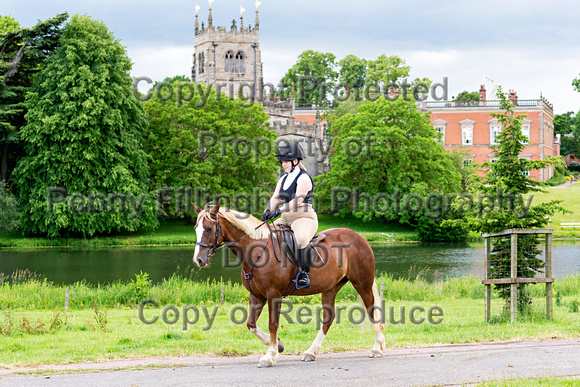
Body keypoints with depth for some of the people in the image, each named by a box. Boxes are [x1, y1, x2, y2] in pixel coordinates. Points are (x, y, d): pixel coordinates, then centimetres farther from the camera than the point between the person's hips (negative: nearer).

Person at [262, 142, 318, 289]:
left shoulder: (303, 178, -9)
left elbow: (298, 200, -21)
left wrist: (279, 210, -31)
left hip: (304, 218, -9)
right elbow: (275, 198, 8)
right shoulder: (283, 179, 17)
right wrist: (268, 210, -13)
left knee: (301, 239, -38)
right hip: (286, 219, 9)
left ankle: (304, 273, -34)